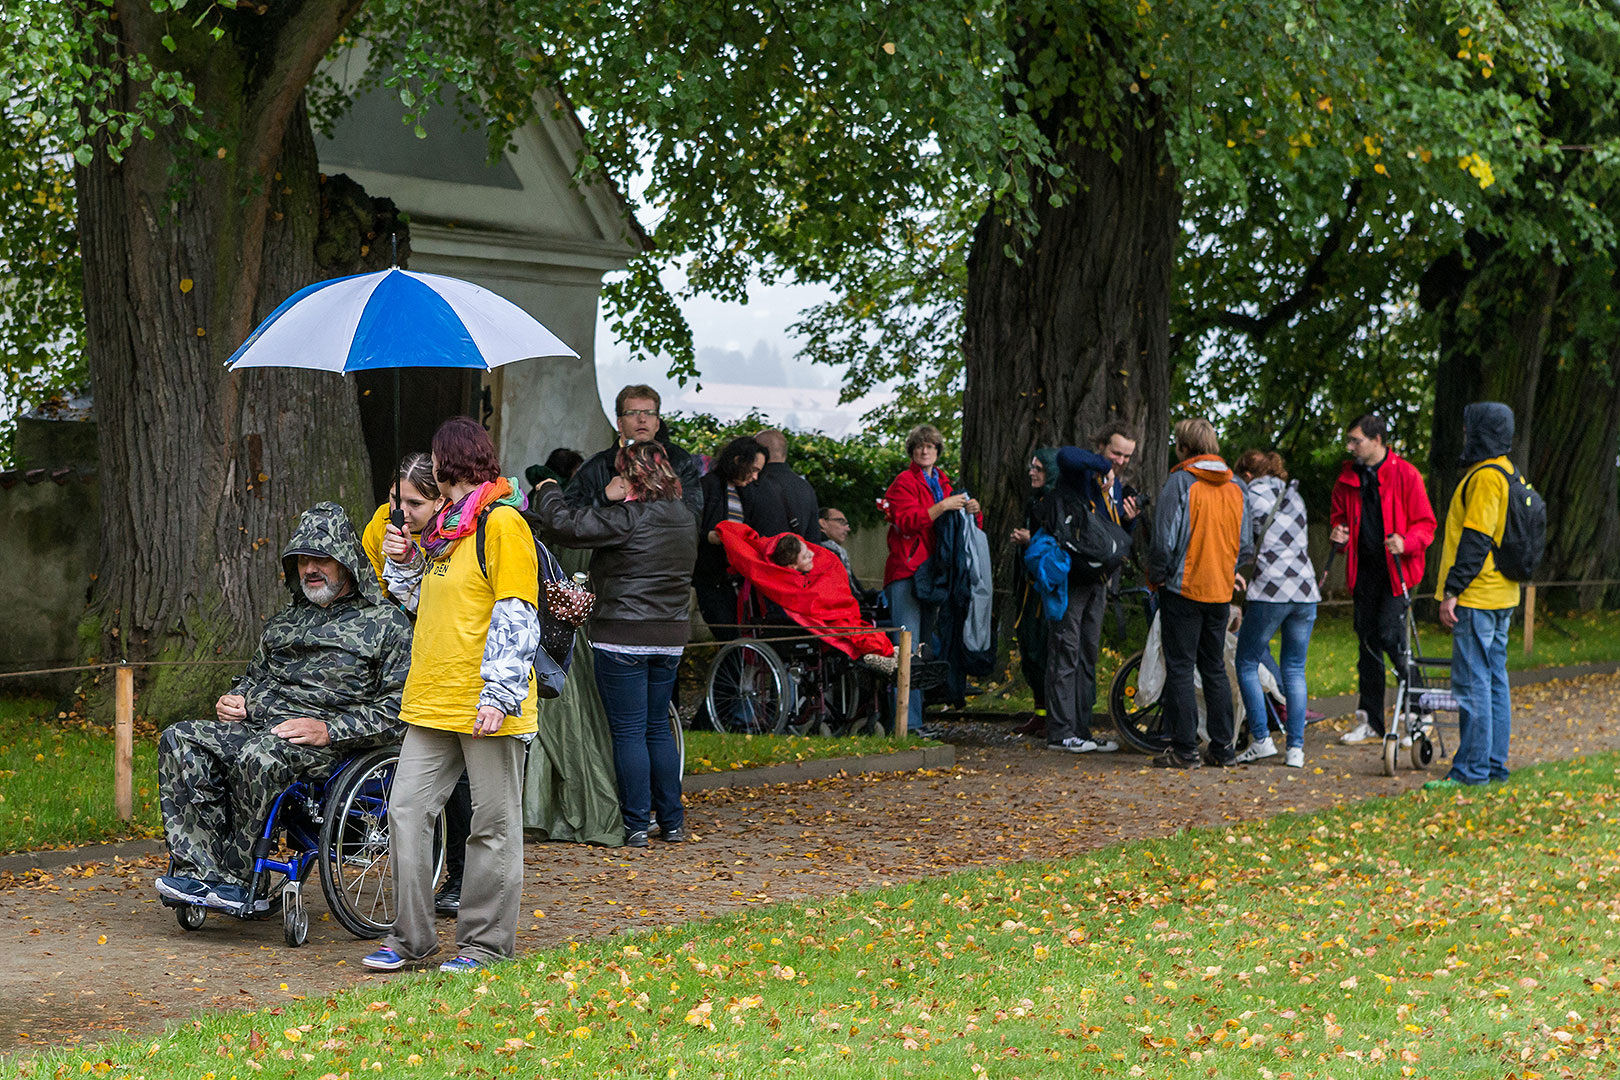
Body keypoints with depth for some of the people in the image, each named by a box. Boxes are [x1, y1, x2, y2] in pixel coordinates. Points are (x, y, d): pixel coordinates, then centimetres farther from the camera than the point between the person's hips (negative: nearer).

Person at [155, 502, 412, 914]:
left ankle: (236, 877, -27)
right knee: (179, 740, -20)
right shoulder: (286, 618, 26)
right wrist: (236, 700, 11)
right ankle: (197, 869, -29)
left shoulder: (385, 622, 3)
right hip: (257, 724, 7)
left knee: (260, 758, -39)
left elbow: (398, 709, -6)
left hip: (327, 742, -7)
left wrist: (329, 730, -16)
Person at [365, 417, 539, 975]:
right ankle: (411, 936, 15)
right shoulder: (445, 527, 16)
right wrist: (403, 563, 10)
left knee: (493, 825, 3)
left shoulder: (502, 522, -10)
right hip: (434, 700, 8)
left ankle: (485, 943, 12)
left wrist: (499, 696, -21)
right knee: (406, 810, 6)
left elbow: (516, 619, -16)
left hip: (486, 706, -8)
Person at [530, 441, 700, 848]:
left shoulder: (628, 518, -16)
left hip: (623, 638, -7)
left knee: (628, 731, 0)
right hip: (670, 636, 7)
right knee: (658, 727, 16)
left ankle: (636, 825, 3)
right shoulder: (684, 520, 8)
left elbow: (565, 524, -20)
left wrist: (548, 490, 1)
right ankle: (672, 821, 18)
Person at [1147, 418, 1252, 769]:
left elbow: (1165, 539, -14)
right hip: (1220, 591, 6)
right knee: (1215, 668, 13)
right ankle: (1222, 749, 15)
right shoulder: (1235, 486, 6)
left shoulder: (1181, 482, -12)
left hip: (1184, 587, -6)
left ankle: (1184, 750, -2)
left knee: (1180, 668, -1)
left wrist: (1157, 576, 0)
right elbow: (1244, 543, 9)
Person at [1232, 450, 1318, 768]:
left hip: (1270, 590, -5)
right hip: (1305, 590, 5)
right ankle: (1296, 748, 4)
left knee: (1247, 664, 7)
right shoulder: (1294, 497, 18)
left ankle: (1261, 739, 1)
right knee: (1295, 670, 9)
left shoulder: (1250, 495, 2)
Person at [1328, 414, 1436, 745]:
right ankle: (1371, 721, 13)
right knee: (1367, 641, 7)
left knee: (1388, 634, -15)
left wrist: (1406, 542, -24)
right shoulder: (1347, 478, 10)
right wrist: (1338, 534, -2)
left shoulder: (1405, 474, -6)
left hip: (1396, 568, -5)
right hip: (1363, 569, 5)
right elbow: (1338, 516, 22)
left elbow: (1425, 523, -4)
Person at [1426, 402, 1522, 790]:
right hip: (1500, 597, 10)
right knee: (1494, 681, 13)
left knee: (1472, 684, -8)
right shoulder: (1507, 473, 16)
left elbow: (1475, 540, -20)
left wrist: (1452, 591, -19)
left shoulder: (1485, 476, -15)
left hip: (1477, 598, -10)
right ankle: (1494, 765, 17)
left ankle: (1472, 769, -7)